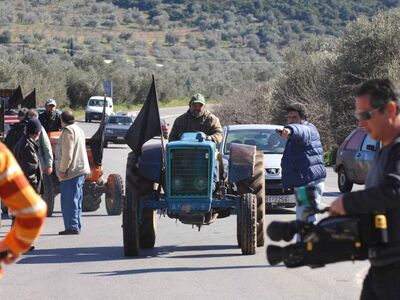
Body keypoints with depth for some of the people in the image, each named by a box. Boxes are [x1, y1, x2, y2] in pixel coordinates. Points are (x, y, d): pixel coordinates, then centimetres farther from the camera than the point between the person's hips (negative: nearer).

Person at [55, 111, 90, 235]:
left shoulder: (68, 131, -12)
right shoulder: (78, 129, 19)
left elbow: (67, 153, -19)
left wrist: (62, 170, -14)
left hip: (72, 172, -10)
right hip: (80, 170, 10)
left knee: (69, 201, -9)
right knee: (75, 200, 14)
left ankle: (72, 227, -12)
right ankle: (76, 226, 18)